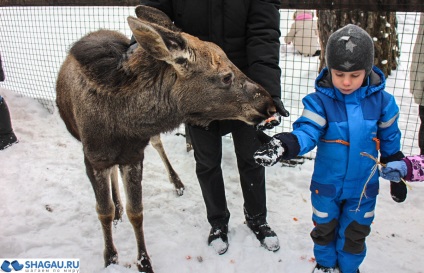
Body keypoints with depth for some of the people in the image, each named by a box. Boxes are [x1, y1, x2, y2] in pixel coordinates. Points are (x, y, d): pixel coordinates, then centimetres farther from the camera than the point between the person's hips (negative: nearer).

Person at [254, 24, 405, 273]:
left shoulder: (381, 101, -9)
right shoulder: (320, 100, -17)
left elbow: (390, 140, 3)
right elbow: (307, 131, -29)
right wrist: (284, 145, -49)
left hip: (363, 187, 1)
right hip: (327, 185, -1)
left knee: (355, 234, 20)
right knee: (324, 229, 21)